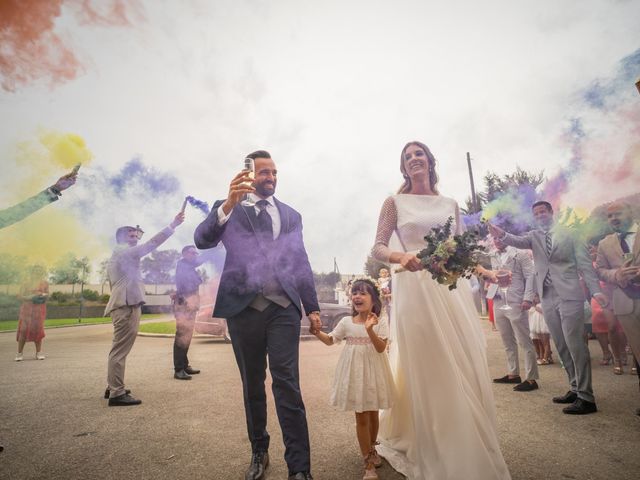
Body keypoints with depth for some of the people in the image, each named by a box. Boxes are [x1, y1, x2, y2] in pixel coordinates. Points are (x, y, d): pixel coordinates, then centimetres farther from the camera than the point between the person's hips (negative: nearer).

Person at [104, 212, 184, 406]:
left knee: (119, 349, 15)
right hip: (127, 305, -11)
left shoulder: (117, 256, 25)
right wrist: (172, 225, -19)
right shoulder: (124, 251, -4)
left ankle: (113, 388, 24)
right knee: (120, 349, -10)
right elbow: (151, 244, -16)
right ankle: (117, 394, -8)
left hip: (123, 304, 11)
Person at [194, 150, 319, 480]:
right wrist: (230, 203, -24)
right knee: (252, 386, 12)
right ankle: (259, 453, 30)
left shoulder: (291, 214, 15)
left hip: (284, 308, 1)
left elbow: (301, 262, 14)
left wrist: (312, 306, 9)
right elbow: (202, 240, -10)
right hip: (243, 308, 0)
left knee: (287, 385, -5)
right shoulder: (227, 208, 8)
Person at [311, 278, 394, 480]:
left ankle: (372, 449, 43)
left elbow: (381, 348, -17)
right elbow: (330, 340, 5)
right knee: (361, 417, 5)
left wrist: (370, 329, -33)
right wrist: (317, 332, -14)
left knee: (373, 413, 16)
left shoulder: (381, 320, -8)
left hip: (373, 371, 0)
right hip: (354, 372, 0)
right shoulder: (346, 321, -3)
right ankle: (368, 463, 19)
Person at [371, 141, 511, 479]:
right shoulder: (395, 202, 6)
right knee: (429, 371, -2)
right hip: (415, 287, -4)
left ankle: (471, 452, 21)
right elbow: (378, 249, -2)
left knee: (465, 368, 4)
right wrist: (402, 257, -21)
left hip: (451, 287, 4)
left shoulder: (450, 204, 17)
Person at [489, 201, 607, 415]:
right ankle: (575, 389, 23)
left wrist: (596, 290, -8)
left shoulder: (568, 234, 4)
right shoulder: (534, 236, 12)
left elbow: (585, 263, 1)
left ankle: (586, 398, 0)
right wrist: (502, 235, -31)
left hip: (569, 295, -4)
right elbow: (518, 241, -9)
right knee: (561, 347, 11)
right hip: (547, 298, 4)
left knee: (575, 344, -7)